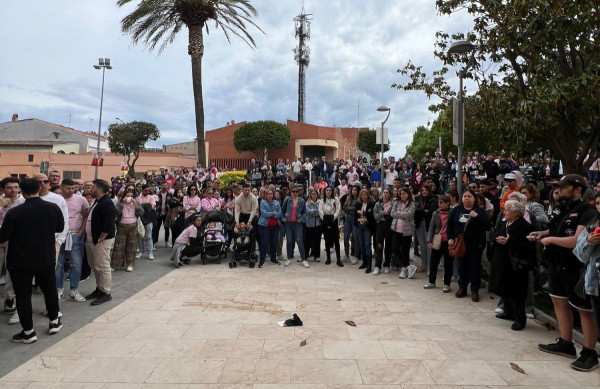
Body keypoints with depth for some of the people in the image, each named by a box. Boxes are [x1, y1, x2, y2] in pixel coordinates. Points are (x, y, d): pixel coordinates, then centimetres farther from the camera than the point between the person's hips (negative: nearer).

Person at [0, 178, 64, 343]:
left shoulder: (14, 212, -18)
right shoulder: (53, 208, -9)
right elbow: (60, 228, 7)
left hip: (20, 262, -3)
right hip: (46, 258, 3)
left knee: (23, 295, 9)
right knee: (50, 289, 19)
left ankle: (28, 332, 17)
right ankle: (54, 322, 31)